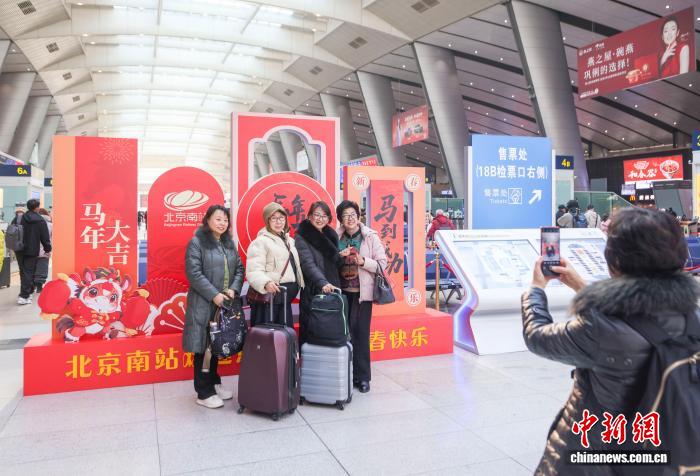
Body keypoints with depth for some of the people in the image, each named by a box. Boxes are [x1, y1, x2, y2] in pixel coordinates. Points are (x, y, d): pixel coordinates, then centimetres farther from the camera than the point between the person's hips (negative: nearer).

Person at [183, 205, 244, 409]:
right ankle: (204, 393, 10)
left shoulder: (229, 243, 14)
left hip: (225, 303, 6)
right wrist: (214, 295, -19)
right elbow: (193, 273, -14)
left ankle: (214, 383, 29)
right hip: (204, 304, -6)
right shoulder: (197, 242, -7)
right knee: (204, 347, 0)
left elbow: (239, 268, 12)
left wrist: (234, 289, -5)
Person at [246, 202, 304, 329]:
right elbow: (254, 271, -20)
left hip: (285, 299, 8)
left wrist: (297, 286, 16)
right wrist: (266, 283, -37)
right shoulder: (260, 241, -9)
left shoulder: (289, 240, 17)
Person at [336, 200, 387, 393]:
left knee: (360, 332, -2)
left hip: (362, 292, -3)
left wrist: (363, 261, -16)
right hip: (342, 291, 3)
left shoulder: (370, 236, -1)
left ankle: (362, 376, 10)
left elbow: (382, 263, -3)